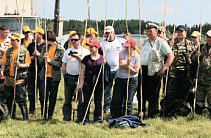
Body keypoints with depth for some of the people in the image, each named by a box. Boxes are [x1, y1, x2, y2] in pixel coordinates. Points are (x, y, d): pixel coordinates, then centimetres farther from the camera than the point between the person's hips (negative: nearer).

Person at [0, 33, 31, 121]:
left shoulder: (24, 51, 1)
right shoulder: (8, 51, 12)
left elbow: (27, 64, -2)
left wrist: (20, 65, -21)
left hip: (19, 78, -5)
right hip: (8, 78, 5)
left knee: (21, 99, -8)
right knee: (8, 99, 9)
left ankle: (25, 118, -5)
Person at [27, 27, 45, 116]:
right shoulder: (31, 45, 13)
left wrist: (39, 54, -12)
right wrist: (34, 56, -7)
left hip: (42, 72, -4)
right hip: (31, 71, 4)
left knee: (42, 93, -4)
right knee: (31, 92, 8)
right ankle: (31, 110, 19)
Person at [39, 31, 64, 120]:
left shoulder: (61, 49, -4)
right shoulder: (45, 48, 9)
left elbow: (60, 63, -9)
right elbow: (40, 61, 8)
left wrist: (50, 61, -17)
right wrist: (43, 57, -13)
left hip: (55, 76, -3)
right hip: (45, 75, 3)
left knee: (53, 97, 5)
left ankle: (50, 116, 14)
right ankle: (43, 115, 11)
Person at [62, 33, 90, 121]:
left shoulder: (85, 51, 5)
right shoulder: (68, 51, 13)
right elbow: (64, 64, 14)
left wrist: (78, 57, -14)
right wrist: (64, 76, 6)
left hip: (80, 77, -3)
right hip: (69, 77, 3)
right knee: (67, 99, 6)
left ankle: (81, 118, 4)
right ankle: (66, 117, 12)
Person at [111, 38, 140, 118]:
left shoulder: (137, 56, -7)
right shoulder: (122, 53, -3)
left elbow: (135, 71, -11)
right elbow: (121, 65, -18)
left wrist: (127, 66, -18)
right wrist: (127, 64, -36)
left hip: (132, 80, -2)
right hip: (120, 79, 2)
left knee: (128, 101, -1)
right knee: (116, 100, 2)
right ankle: (115, 117, 12)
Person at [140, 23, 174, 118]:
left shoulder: (161, 42, -5)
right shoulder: (145, 42, 17)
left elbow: (171, 56, -9)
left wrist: (163, 68, -15)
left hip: (154, 71, -7)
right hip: (142, 70, 7)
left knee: (152, 95, -2)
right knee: (141, 92, 11)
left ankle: (151, 116, 5)